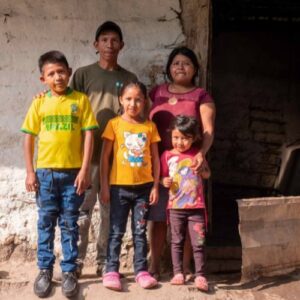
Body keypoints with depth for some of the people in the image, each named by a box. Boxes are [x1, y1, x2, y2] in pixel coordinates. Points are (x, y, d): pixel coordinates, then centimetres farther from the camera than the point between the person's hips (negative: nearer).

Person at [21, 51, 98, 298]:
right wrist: (30, 172, 0)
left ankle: (69, 271, 17)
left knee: (69, 224, 7)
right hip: (45, 172, 2)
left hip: (73, 172, -1)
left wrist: (84, 170, -8)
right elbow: (29, 138, 5)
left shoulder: (81, 100, -1)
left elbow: (88, 135, -3)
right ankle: (45, 270, 22)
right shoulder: (39, 103, 3)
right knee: (46, 223, 9)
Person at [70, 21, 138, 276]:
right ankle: (76, 261, 10)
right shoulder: (83, 74, 4)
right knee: (83, 209, 0)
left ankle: (104, 262, 18)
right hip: (88, 153, -2)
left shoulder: (129, 79, 9)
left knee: (111, 211, 7)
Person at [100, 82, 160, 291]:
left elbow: (155, 158, 6)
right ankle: (111, 271, 10)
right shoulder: (114, 124, -2)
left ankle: (141, 271, 16)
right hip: (119, 187, -2)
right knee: (116, 231, 4)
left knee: (140, 231, 9)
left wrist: (155, 186, 2)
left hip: (143, 187, 2)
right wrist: (104, 186, -6)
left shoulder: (150, 126, 4)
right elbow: (105, 157, -2)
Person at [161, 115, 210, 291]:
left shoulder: (197, 154, 4)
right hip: (175, 207, 1)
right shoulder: (168, 155, 3)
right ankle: (178, 273, 17)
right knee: (177, 241, 8)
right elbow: (163, 176, 9)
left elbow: (207, 174, 1)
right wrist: (165, 182, -14)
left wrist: (201, 169, -20)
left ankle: (200, 276, 4)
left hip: (196, 207, -1)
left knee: (198, 242, -2)